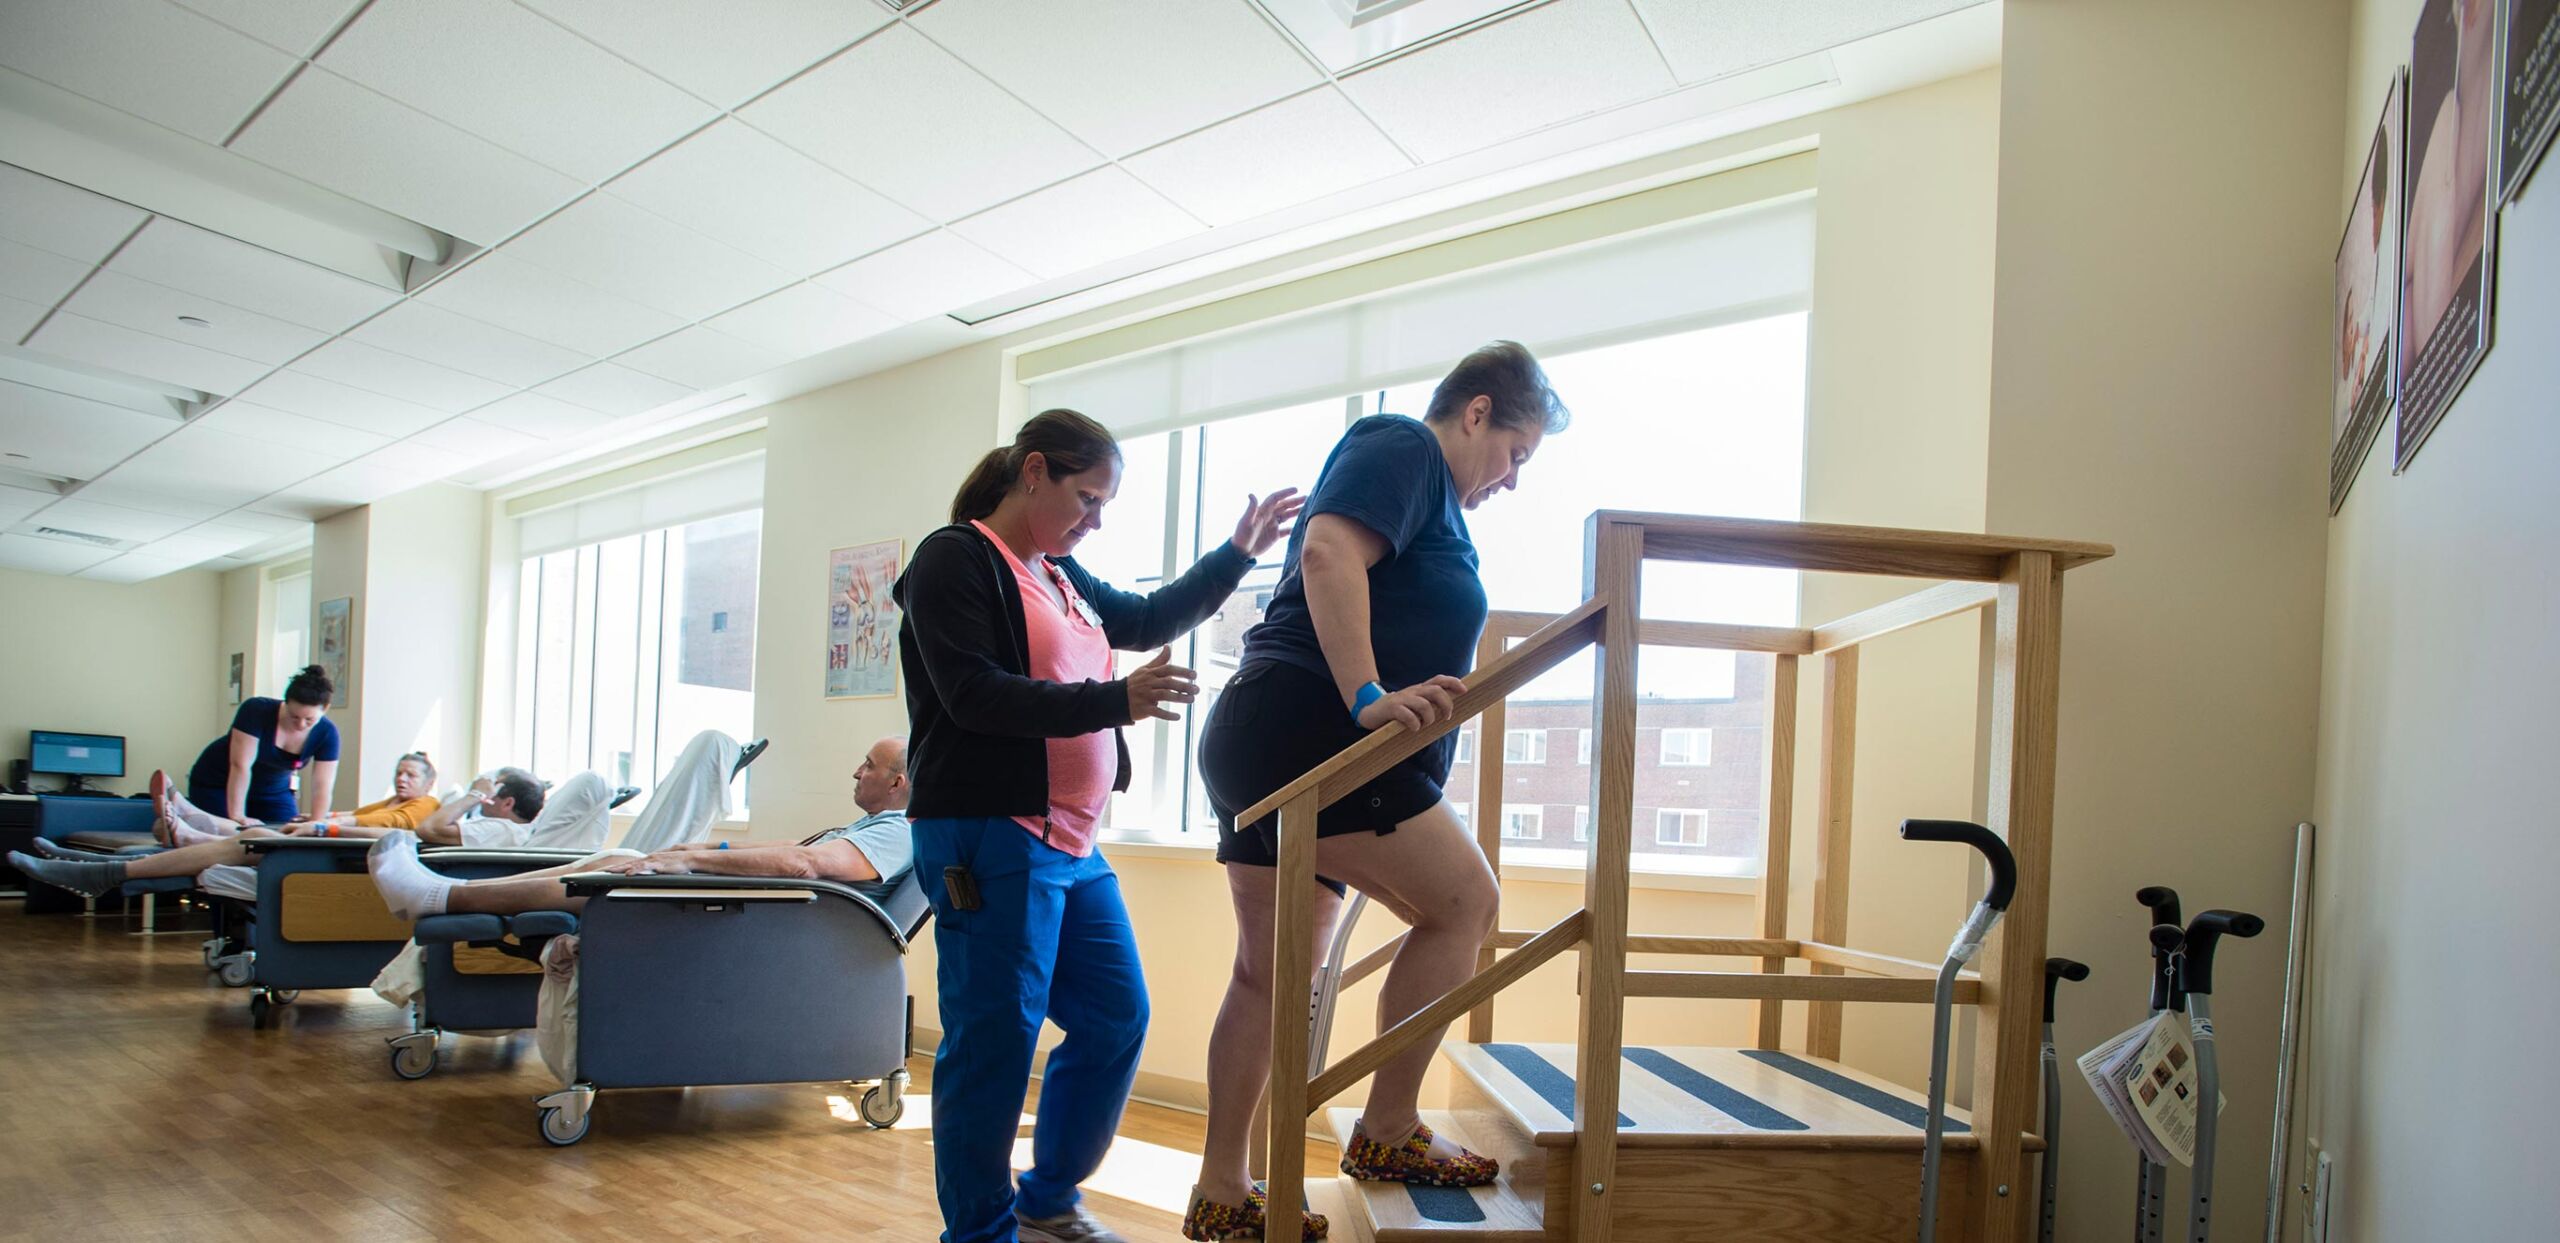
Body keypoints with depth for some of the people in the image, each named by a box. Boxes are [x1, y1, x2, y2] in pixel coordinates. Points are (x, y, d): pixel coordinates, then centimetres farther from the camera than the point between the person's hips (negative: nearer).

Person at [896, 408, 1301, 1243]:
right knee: (995, 1040, -3)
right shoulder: (955, 559, -8)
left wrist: (1238, 554, 26)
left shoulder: (1061, 575, 16)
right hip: (990, 840, -9)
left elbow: (1148, 619, 30)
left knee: (1116, 1019, 12)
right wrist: (1117, 700, -24)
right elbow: (975, 697, -19)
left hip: (1071, 843, 9)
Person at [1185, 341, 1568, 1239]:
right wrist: (1369, 697, -27)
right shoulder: (1403, 446, -2)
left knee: (1272, 973, 11)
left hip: (1258, 742, 11)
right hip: (1303, 730, -11)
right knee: (1463, 901, -7)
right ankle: (1387, 1130, 2)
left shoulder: (1431, 500, 27)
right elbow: (1328, 552, -20)